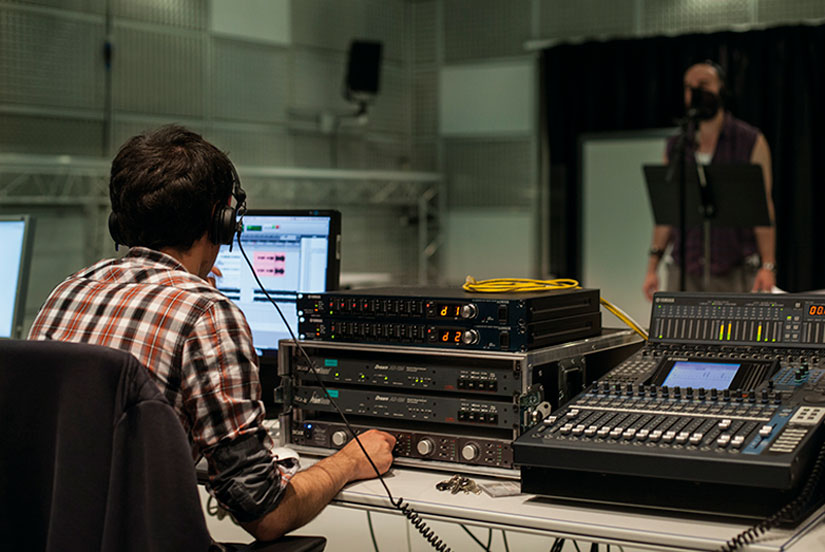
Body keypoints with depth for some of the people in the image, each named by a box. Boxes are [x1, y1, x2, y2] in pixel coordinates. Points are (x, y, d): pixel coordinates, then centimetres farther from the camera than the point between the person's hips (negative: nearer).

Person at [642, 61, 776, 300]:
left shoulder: (751, 142, 3)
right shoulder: (675, 147, 11)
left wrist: (768, 265, -11)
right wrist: (652, 267, 6)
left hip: (735, 270, -3)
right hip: (684, 270, 3)